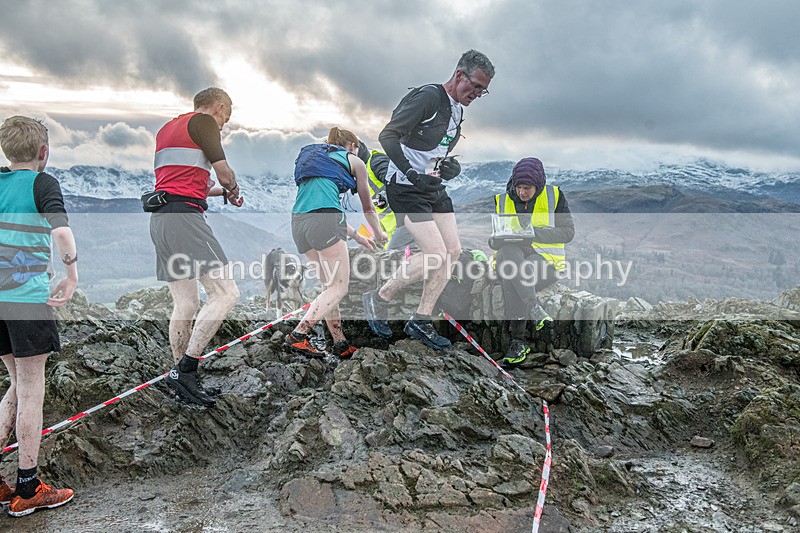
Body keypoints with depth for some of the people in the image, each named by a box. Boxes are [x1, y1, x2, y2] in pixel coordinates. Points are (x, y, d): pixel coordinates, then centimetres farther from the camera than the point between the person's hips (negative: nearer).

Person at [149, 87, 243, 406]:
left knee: (185, 305, 11)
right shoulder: (203, 121, 1)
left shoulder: (167, 128, 28)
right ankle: (185, 368, -13)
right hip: (184, 216, -10)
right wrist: (231, 187, 20)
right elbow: (225, 176, -3)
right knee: (225, 293, -11)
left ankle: (183, 379, 14)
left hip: (159, 220, 10)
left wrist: (221, 191, 32)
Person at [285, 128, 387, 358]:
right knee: (338, 287, -3)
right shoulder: (354, 161, 17)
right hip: (323, 220, -7)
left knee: (329, 285, 14)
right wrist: (379, 233, 43)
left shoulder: (314, 158, 35)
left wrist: (357, 237, 42)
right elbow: (367, 207, 25)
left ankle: (340, 344, 12)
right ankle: (298, 335, -14)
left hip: (298, 221, 7)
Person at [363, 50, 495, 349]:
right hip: (406, 188, -9)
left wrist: (450, 166, 4)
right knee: (436, 254, -17)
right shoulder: (427, 97, -14)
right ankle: (379, 299, 3)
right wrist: (412, 174, -28)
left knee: (453, 251, 2)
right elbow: (388, 136, -19)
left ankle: (421, 322, 10)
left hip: (434, 189, 10)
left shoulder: (458, 111, 14)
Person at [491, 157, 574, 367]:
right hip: (510, 259, 3)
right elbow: (493, 241, 12)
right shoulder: (502, 201, 12)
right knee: (508, 251, -36)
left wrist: (536, 232, -15)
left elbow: (568, 232, -2)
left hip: (546, 259, -2)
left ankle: (518, 341, -30)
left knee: (511, 278, -34)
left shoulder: (554, 196, 5)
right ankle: (534, 308, -40)